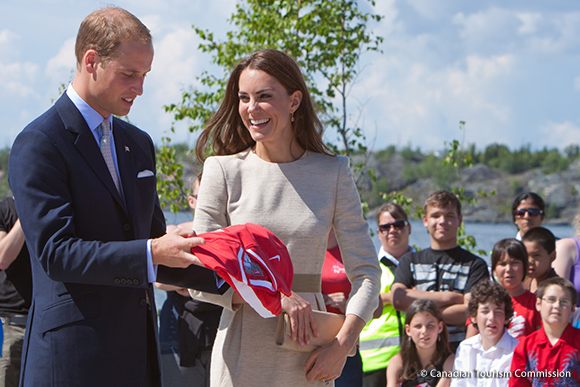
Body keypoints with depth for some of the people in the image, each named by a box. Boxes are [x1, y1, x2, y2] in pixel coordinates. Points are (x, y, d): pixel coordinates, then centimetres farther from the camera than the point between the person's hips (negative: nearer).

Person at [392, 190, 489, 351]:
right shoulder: (410, 261, 18)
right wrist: (450, 297, -3)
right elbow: (398, 298, -1)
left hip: (458, 350, -1)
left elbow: (471, 312, -4)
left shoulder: (474, 264, 9)